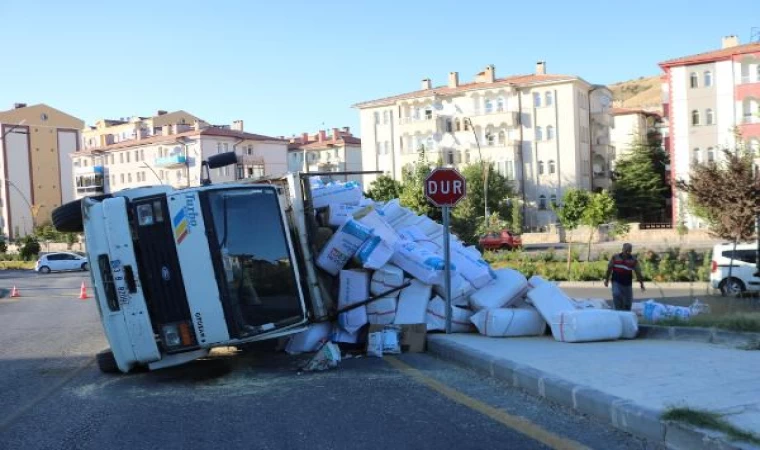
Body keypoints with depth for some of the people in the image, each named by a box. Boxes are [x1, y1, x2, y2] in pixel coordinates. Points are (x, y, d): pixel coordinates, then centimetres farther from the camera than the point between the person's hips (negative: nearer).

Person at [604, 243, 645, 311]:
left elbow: (638, 272, -1)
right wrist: (606, 279, 10)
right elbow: (609, 268, 9)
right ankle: (618, 310, -12)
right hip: (616, 282, -1)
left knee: (628, 302, 6)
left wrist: (641, 284, -3)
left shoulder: (634, 260, 0)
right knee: (616, 295, -24)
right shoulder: (615, 257, 2)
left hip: (627, 284, 1)